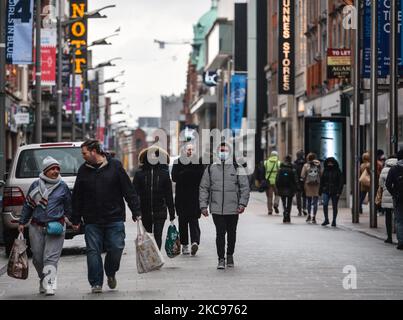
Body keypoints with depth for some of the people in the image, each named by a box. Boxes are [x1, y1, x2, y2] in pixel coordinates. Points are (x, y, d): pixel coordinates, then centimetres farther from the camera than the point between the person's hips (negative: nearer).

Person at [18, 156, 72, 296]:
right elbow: (27, 205, 14)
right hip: (36, 227, 2)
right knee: (37, 258, 6)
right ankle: (43, 281, 24)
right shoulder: (35, 185, 8)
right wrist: (22, 222, 13)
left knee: (51, 257, -11)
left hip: (55, 227, -2)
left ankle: (49, 286, -15)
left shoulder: (62, 187, 6)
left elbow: (68, 207, 12)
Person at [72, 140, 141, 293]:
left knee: (116, 249, -2)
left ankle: (111, 273, 25)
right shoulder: (83, 170, 7)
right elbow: (77, 197, 11)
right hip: (92, 221, 2)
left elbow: (129, 190, 1)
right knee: (93, 251, -2)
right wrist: (76, 219, 9)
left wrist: (136, 211, -3)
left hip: (115, 219, -2)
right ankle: (96, 283, 6)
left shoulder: (115, 166, 0)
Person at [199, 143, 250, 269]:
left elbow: (245, 187, 2)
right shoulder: (210, 169, 6)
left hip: (233, 208, 1)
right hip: (216, 209, 0)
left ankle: (230, 255, 28)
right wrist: (203, 205, 2)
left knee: (231, 233, 11)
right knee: (220, 234, -7)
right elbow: (204, 188, 9)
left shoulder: (237, 169, 4)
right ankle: (221, 259, -2)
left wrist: (242, 203, -9)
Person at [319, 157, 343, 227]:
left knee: (335, 206, 5)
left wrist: (339, 191, -13)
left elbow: (341, 182, -5)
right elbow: (322, 181, 12)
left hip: (335, 192, -2)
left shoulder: (337, 171, -3)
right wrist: (320, 191, 8)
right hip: (326, 191, 2)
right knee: (325, 204, -12)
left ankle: (334, 221, 16)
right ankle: (326, 220, 0)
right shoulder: (325, 171, 7)